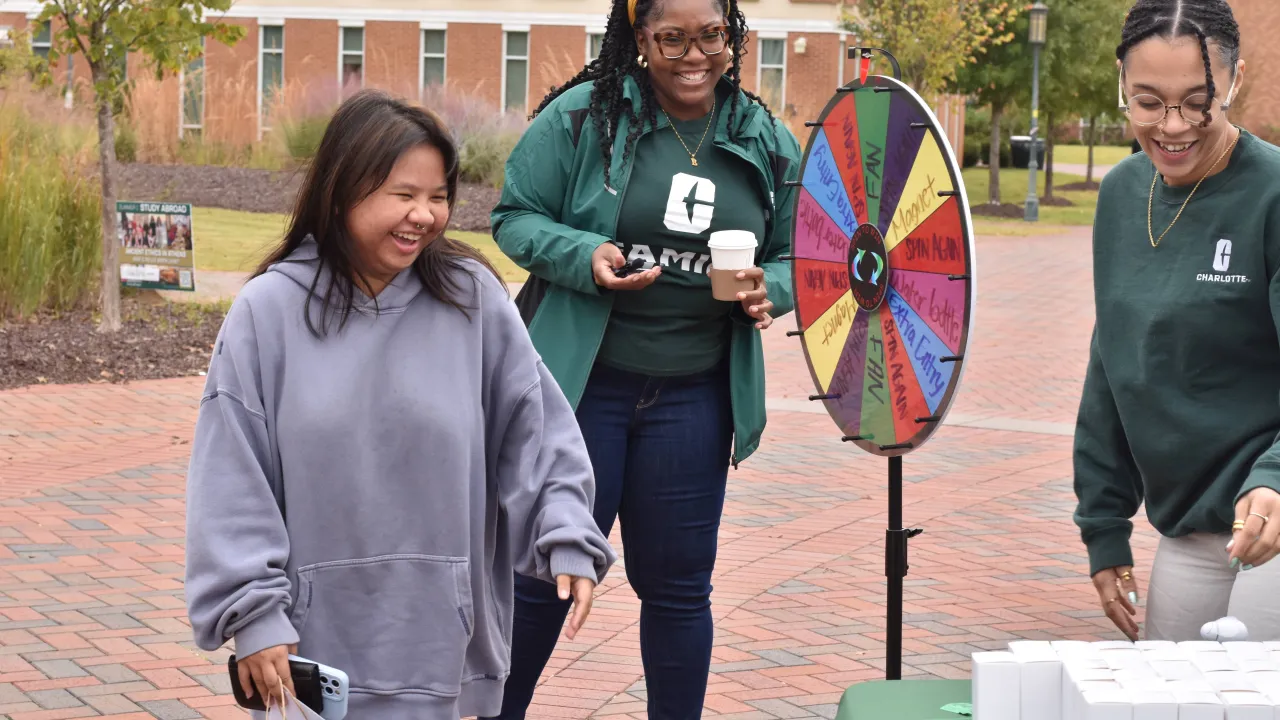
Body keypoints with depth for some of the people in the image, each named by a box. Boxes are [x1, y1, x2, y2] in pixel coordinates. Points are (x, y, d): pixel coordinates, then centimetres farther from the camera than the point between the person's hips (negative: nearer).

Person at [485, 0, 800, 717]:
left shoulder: (769, 144, 5)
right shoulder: (582, 115, -6)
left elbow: (793, 255, 13)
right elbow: (515, 218, -3)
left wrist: (770, 289, -10)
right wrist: (586, 256, -21)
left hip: (692, 401, 3)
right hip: (581, 384, -2)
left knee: (677, 586, 11)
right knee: (543, 573, 7)